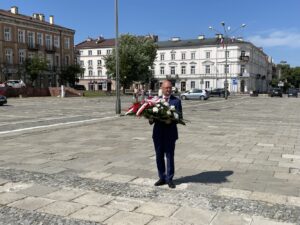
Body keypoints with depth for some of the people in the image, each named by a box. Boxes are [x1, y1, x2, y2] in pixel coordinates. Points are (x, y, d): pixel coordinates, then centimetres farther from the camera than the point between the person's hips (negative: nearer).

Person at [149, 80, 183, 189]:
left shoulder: (176, 101, 2)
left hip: (170, 133, -3)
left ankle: (169, 179, 13)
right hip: (158, 133, 3)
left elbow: (180, 117, -3)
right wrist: (151, 119, -13)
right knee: (159, 156, 10)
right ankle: (162, 178, 23)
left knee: (170, 156, 2)